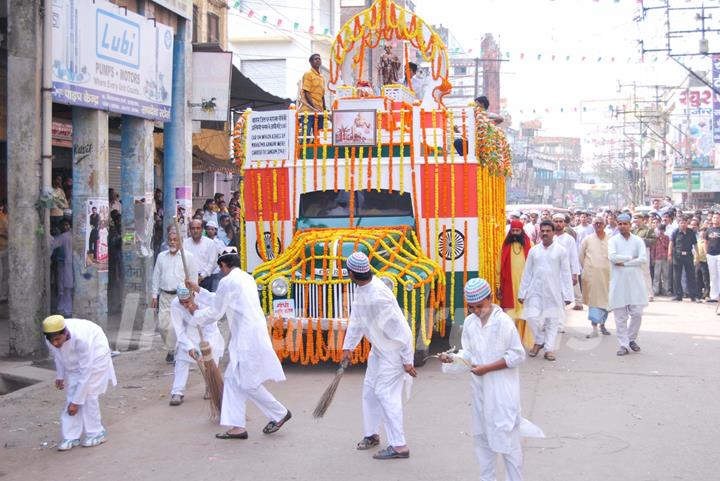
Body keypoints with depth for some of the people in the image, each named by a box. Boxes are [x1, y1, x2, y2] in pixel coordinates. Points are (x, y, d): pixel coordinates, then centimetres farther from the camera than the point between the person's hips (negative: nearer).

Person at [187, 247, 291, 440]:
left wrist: (195, 313, 13)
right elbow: (221, 301, 28)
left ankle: (280, 413, 9)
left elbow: (214, 313, -5)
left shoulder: (227, 282, -11)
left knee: (247, 383, -1)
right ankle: (237, 426, 9)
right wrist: (198, 290, 34)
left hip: (247, 339, -10)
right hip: (250, 336, 10)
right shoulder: (246, 278, 18)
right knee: (233, 379, 10)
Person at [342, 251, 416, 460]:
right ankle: (371, 434, 32)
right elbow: (356, 320, 11)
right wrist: (348, 347, 11)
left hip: (395, 349, -10)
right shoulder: (361, 290, -1)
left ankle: (399, 446, -4)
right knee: (370, 388, 16)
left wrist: (407, 360, -22)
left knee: (386, 392, -9)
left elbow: (399, 329, -27)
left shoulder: (378, 296, -31)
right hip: (379, 348, 10)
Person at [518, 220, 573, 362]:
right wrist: (522, 293, 6)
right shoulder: (533, 250, 6)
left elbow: (566, 274, -1)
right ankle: (539, 341, 18)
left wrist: (567, 295, -5)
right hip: (535, 290, 2)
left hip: (553, 291, -1)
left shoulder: (561, 251, 0)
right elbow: (527, 273, 8)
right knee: (532, 317, -6)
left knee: (552, 320, 3)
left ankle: (549, 348, 12)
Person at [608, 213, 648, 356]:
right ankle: (624, 344, 7)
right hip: (618, 282, -1)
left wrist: (623, 263, -11)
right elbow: (612, 257, -14)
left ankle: (631, 339, 21)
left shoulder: (638, 240, 7)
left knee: (637, 313, 0)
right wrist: (631, 257, -7)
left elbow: (643, 259, -7)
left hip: (635, 281, 1)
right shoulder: (613, 240, 3)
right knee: (620, 316, 0)